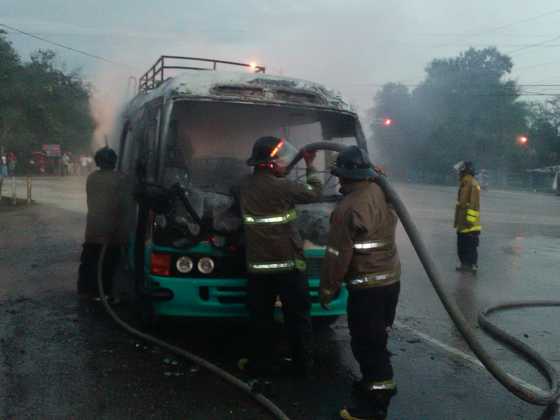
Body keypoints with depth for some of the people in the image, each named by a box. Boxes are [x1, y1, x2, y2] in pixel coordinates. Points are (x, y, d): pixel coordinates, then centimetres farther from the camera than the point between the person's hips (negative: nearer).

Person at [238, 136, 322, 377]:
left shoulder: (245, 185, 2)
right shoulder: (282, 187, -15)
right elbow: (315, 193, -1)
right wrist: (310, 165, 11)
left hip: (258, 265, 4)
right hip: (288, 262, -4)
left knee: (261, 316, 13)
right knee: (298, 316, 9)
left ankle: (261, 362, 21)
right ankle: (303, 364, 18)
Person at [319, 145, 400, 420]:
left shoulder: (348, 208, -20)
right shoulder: (382, 194, 4)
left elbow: (338, 255, -18)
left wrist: (327, 289, -7)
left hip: (367, 286, -9)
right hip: (391, 278, 9)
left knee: (365, 344, 1)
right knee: (377, 340, 21)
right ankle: (373, 383, 37)